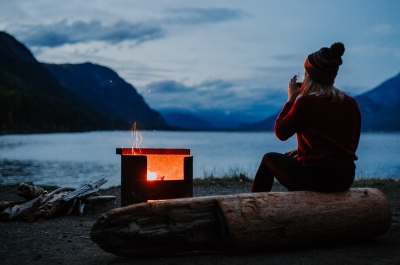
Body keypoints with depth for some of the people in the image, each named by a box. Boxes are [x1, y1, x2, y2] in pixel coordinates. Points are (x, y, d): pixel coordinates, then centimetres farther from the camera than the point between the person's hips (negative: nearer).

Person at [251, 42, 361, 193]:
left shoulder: (306, 102, -13)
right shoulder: (352, 104, 4)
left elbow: (280, 133, -4)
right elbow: (352, 146, 13)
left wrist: (291, 98, 4)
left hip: (314, 178, -6)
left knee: (269, 159, 22)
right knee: (292, 157, 34)